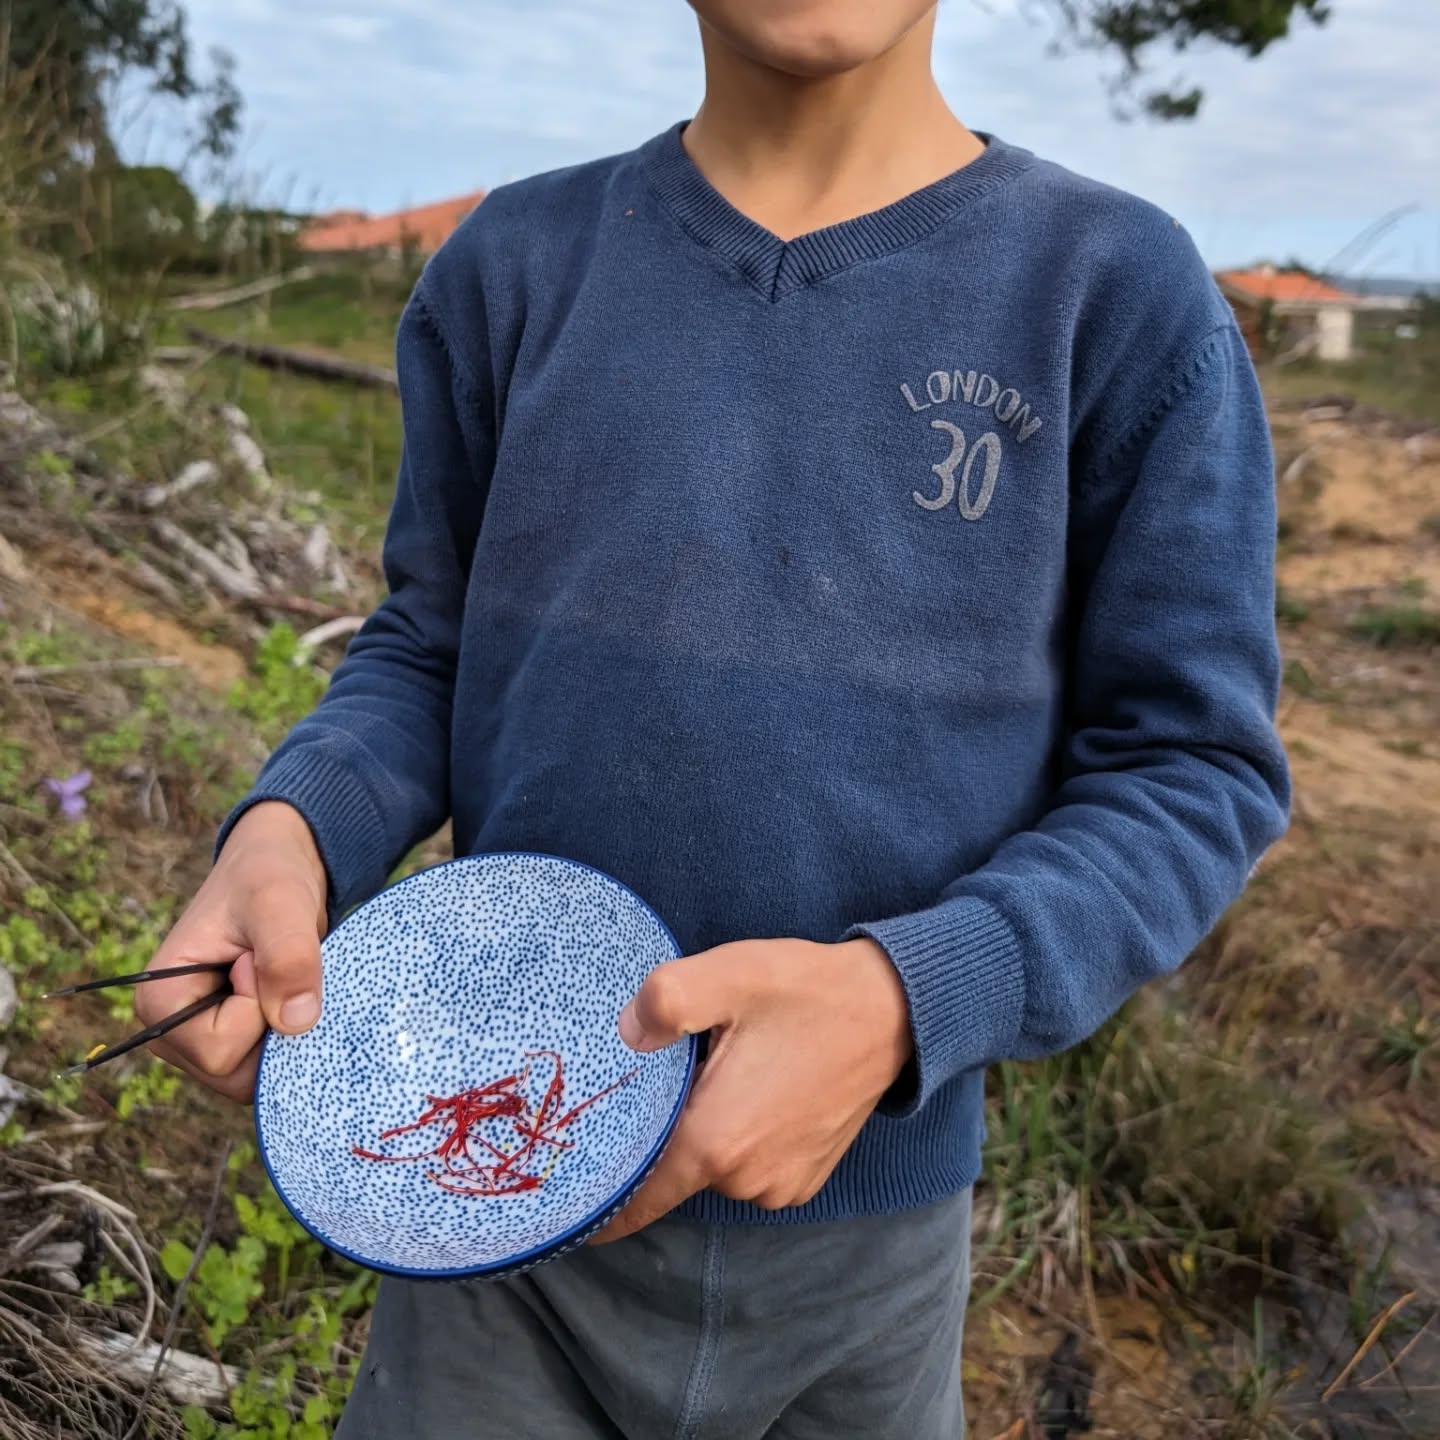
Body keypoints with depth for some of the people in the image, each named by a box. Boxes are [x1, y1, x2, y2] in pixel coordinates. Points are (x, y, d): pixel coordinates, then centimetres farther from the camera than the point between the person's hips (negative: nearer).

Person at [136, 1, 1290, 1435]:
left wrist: (899, 1001, -25)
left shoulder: (1123, 295, -9)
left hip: (866, 1220, 0)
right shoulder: (518, 266, -2)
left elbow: (1196, 776, -9)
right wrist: (287, 833, -17)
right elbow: (430, 653, 4)